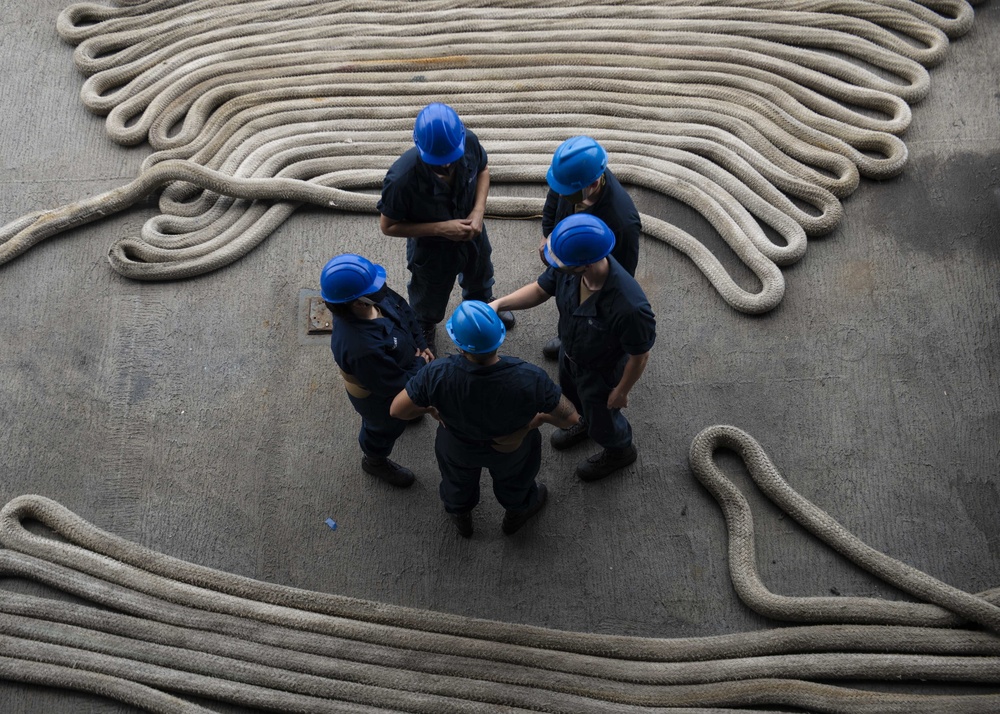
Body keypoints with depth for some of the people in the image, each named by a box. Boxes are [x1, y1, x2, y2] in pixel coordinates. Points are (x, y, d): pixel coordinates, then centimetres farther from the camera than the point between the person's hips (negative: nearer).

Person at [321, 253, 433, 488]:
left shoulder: (378, 299, -28)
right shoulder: (361, 348, -50)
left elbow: (404, 311, -5)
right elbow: (396, 386, -34)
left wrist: (420, 345, -10)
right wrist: (420, 364, -19)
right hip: (378, 397, -6)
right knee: (386, 427, 27)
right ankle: (374, 461, 59)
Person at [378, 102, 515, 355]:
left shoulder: (468, 141, -30)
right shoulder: (402, 178, -42)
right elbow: (388, 226, -26)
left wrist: (478, 211, -22)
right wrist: (440, 228, -33)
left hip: (472, 231, 4)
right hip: (431, 249, -4)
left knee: (480, 276, 36)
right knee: (429, 300, 26)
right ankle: (424, 331, 62)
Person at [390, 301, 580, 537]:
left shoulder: (437, 375, -40)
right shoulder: (529, 379, -40)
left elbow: (398, 410, -25)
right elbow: (570, 417, -27)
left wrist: (430, 408, -6)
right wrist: (541, 417, -8)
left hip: (458, 447, 1)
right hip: (512, 447, 0)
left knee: (458, 476, 37)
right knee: (514, 478, 36)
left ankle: (460, 516, 68)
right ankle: (515, 515, 68)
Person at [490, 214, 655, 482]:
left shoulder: (629, 307, -47)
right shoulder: (569, 266, -30)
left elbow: (639, 355, -28)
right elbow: (540, 290, -9)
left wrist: (621, 391, -12)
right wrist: (499, 304, -24)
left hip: (601, 372, -6)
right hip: (570, 352, 6)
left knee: (602, 422, 25)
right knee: (572, 396, 36)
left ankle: (620, 450, 59)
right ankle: (587, 422, 70)